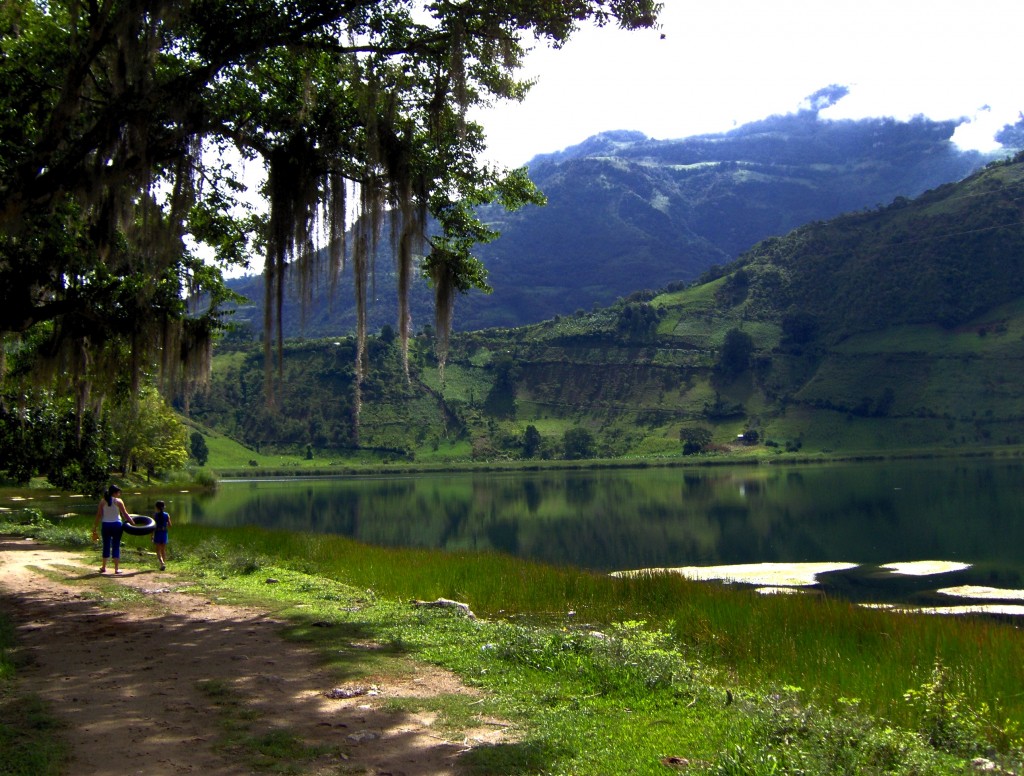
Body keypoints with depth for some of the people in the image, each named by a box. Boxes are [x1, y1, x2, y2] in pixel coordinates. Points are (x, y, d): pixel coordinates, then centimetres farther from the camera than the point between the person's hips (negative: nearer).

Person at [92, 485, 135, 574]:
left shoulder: (103, 501, 3)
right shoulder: (118, 501, -5)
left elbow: (99, 515, 1)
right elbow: (125, 514, -5)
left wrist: (95, 526, 6)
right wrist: (133, 523, 2)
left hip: (106, 525, 3)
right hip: (116, 525, -3)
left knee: (106, 546, 12)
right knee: (116, 546, 2)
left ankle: (104, 567, 18)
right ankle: (117, 569, 1)